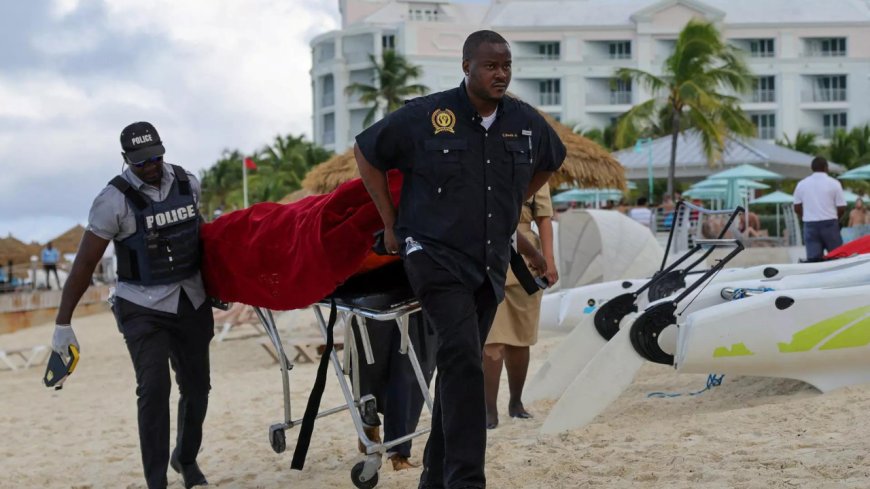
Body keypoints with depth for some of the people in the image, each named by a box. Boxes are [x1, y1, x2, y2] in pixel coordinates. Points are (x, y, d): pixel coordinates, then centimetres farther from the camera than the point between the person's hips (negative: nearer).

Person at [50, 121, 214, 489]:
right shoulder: (115, 200, -16)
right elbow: (85, 262, -13)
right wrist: (63, 323, -14)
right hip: (143, 308, -5)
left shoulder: (188, 184, -1)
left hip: (191, 303, 5)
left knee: (196, 386, 11)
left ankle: (186, 458, 37)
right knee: (154, 388, -17)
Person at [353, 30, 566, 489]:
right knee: (463, 357, -20)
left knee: (459, 365, 12)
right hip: (436, 256, -6)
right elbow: (366, 152, 2)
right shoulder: (425, 116, -10)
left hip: (490, 263, 6)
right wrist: (391, 223, 2)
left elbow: (551, 161, 25)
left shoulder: (526, 122, 3)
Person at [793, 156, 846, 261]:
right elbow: (841, 208, -3)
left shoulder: (801, 184, 6)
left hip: (810, 225, 3)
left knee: (813, 258, 0)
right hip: (829, 224, -3)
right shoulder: (833, 183, -3)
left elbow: (797, 208, 9)